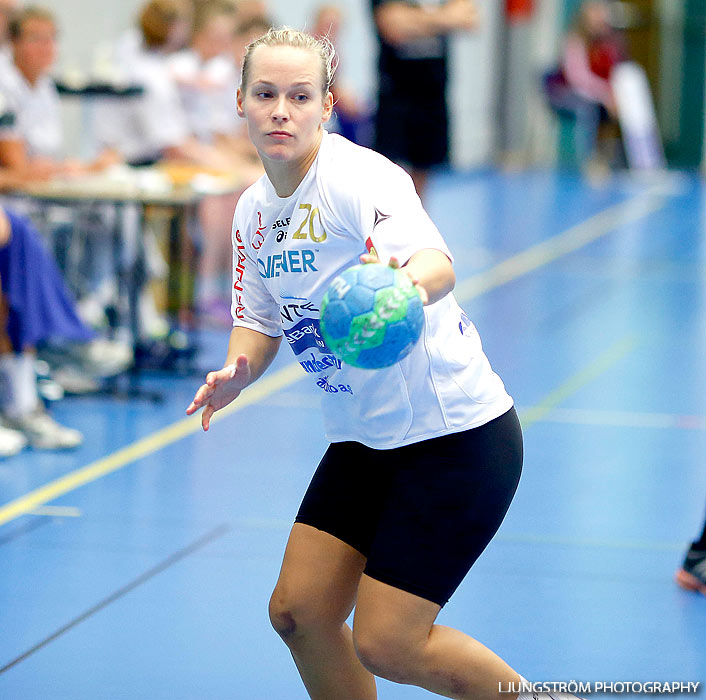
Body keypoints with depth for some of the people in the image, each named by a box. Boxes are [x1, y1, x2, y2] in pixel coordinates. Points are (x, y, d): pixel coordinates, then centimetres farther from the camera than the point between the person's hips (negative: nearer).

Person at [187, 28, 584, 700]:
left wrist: (409, 279, -63)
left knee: (384, 643, -10)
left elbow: (438, 262, -39)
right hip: (362, 441, 8)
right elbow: (259, 321, 16)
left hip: (458, 435, -8)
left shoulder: (360, 177, -20)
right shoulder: (253, 211, 4)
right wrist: (235, 372, -7)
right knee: (299, 612, 2)